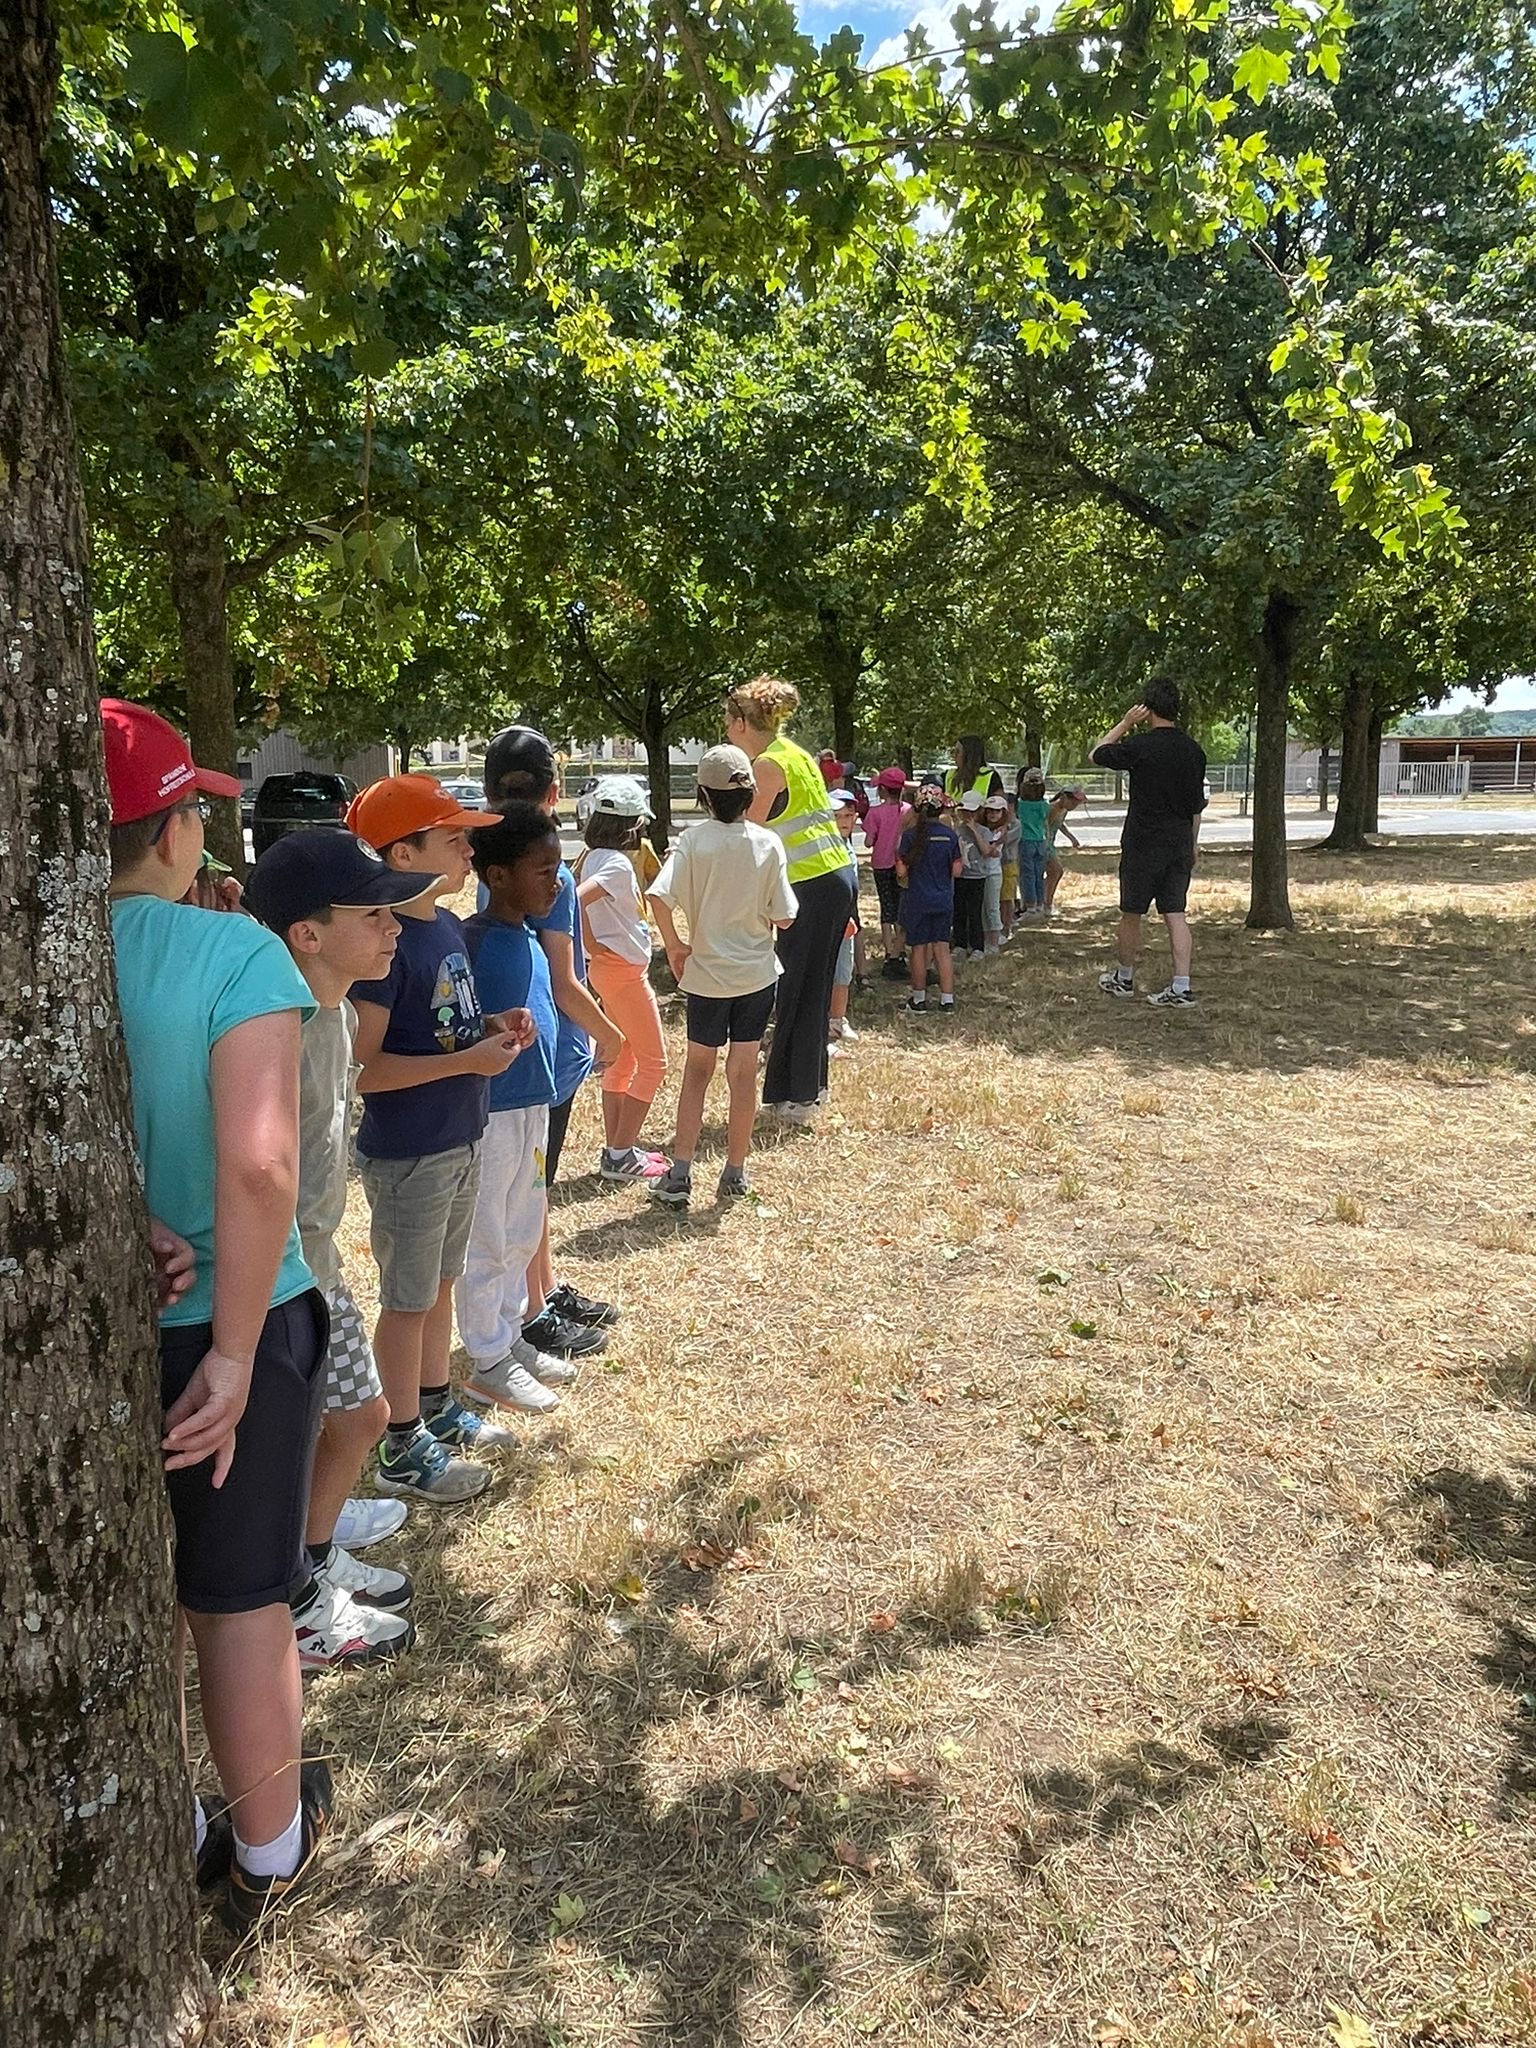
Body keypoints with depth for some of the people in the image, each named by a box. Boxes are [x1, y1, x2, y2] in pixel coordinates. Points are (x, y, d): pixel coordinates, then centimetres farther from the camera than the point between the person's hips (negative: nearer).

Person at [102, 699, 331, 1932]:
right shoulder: (232, 953, -18)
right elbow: (259, 1164, -29)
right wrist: (233, 1356, -21)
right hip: (222, 1325, -3)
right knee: (240, 1601, 16)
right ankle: (268, 1852, 38)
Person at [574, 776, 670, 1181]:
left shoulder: (592, 857, 6)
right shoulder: (618, 863, -21)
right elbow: (576, 900, -33)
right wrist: (592, 945, -19)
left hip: (608, 968, 9)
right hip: (623, 970, -9)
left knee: (621, 1059, 17)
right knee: (653, 1061, 0)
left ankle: (616, 1148, 23)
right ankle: (621, 1156, 3)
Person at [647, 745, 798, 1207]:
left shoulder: (694, 840, -10)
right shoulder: (767, 843, -7)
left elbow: (659, 896, -23)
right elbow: (783, 918, -7)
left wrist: (674, 945, -8)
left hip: (706, 973, 0)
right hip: (757, 973, 1)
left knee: (697, 1070, 13)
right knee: (744, 1072, 11)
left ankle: (680, 1173, 9)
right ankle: (735, 1173, 18)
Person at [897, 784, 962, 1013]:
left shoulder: (911, 834, -12)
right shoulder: (950, 834, -4)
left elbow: (901, 871, -11)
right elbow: (957, 871, -2)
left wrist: (898, 856, 8)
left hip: (917, 900, -2)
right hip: (944, 900, 3)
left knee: (918, 948, 7)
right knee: (942, 948, 10)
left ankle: (919, 998, 15)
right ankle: (947, 998, 10)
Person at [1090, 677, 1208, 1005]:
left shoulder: (1139, 746, -14)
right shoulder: (1193, 750, 5)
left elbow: (1097, 754, 3)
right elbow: (1197, 806, 11)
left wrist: (1125, 724, 3)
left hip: (1143, 844, -5)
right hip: (1180, 843, 5)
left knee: (1131, 914, 9)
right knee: (1175, 914, 5)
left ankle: (1123, 978, 24)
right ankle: (1181, 988, 0)